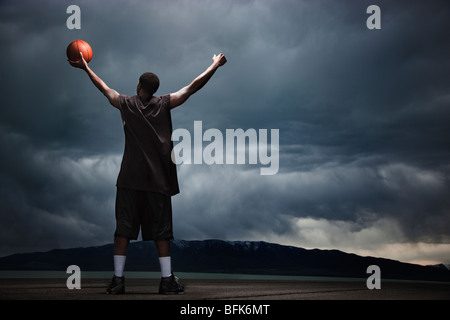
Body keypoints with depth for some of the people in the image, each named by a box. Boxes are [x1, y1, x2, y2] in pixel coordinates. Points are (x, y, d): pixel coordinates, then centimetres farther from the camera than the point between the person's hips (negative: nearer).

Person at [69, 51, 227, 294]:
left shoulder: (126, 104, 3)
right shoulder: (164, 104, 1)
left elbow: (104, 88, 18)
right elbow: (192, 87, 5)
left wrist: (85, 68, 33)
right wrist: (215, 66, 15)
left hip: (130, 178, 0)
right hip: (158, 178, 0)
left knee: (123, 228, 3)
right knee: (161, 230, 3)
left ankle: (118, 279, 3)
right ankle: (167, 280, 3)